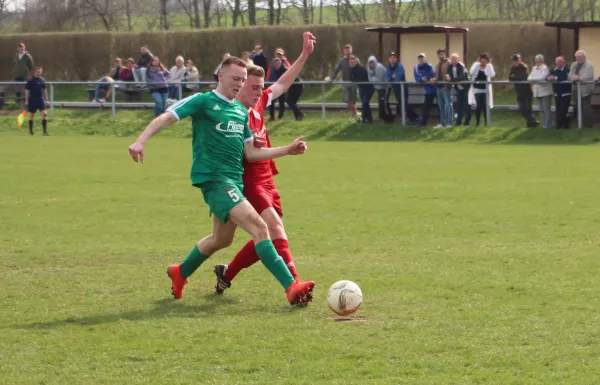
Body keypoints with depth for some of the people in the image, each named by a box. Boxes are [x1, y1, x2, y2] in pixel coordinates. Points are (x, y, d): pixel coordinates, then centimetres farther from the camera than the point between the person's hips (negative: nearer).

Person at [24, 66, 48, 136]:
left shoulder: (42, 80, 6)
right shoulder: (30, 80, -7)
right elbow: (27, 90, -6)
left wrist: (46, 98, 15)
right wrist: (26, 100, -10)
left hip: (41, 99, 3)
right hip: (32, 100, -3)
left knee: (44, 114, -11)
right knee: (32, 115, 8)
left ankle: (45, 131, -12)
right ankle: (31, 131, 22)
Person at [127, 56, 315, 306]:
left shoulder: (241, 111, 16)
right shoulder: (203, 102, -5)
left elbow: (250, 153, 20)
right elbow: (166, 118, -12)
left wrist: (287, 150, 12)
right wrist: (141, 141, -27)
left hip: (234, 179, 9)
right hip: (213, 178, -9)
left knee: (222, 239, 22)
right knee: (259, 227, -21)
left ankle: (179, 274, 46)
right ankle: (292, 288, -26)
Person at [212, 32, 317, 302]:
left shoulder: (258, 105, 9)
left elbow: (284, 83, 21)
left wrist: (305, 54, 20)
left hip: (266, 182, 9)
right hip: (248, 184, -9)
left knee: (268, 238, 9)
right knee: (274, 226, -23)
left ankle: (226, 274, 28)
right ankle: (294, 285, -31)